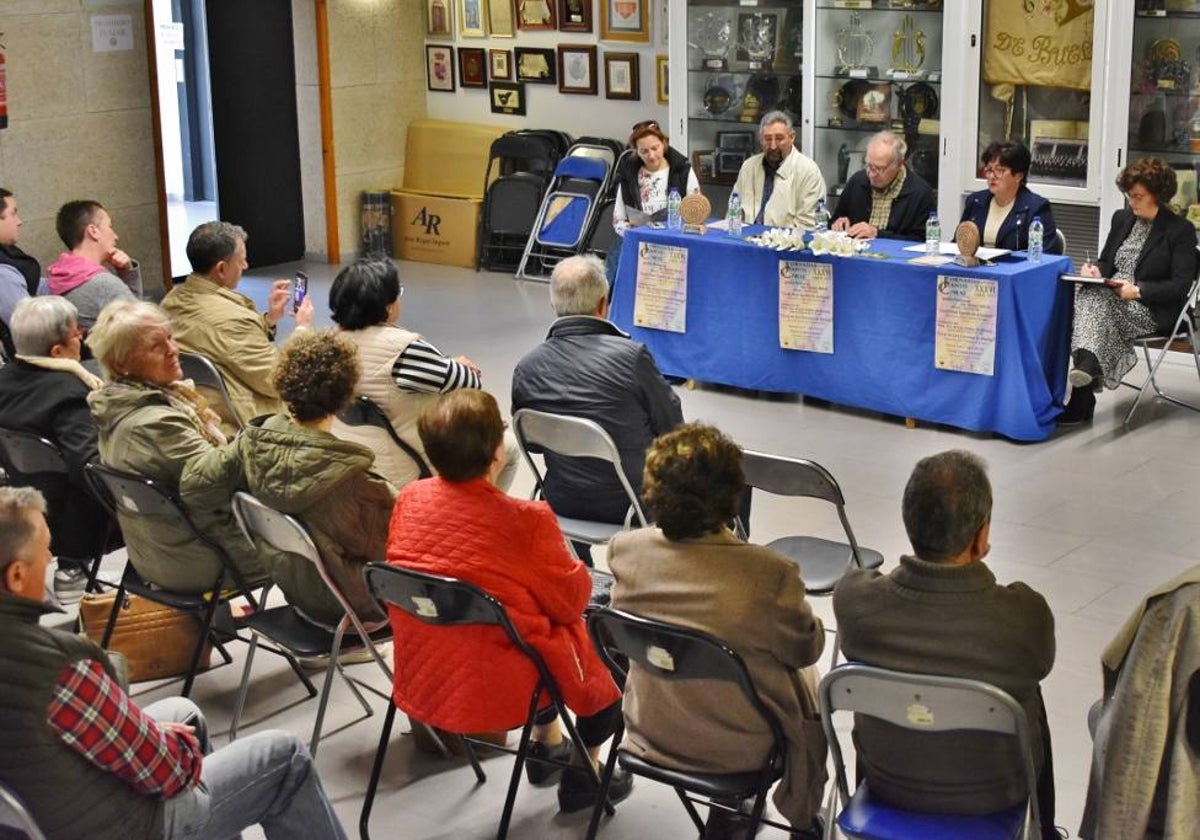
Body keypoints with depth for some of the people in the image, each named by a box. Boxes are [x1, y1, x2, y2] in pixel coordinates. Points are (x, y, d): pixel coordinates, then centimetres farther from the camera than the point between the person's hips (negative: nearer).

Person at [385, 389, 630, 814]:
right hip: (499, 687, -6)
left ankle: (547, 743, 48)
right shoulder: (526, 520, -24)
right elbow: (570, 599, -10)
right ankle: (585, 772, 30)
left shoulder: (409, 499, -8)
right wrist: (580, 574, 11)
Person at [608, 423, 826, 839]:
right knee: (805, 675, 29)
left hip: (651, 733, 4)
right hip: (740, 748, -4)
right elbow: (807, 647, -12)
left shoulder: (624, 551, -19)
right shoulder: (770, 574, -32)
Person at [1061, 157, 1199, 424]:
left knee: (1094, 301, -32)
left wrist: (1138, 290, -19)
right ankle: (1088, 363, -42)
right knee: (1084, 296, -30)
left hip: (1152, 309, -5)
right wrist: (1096, 270, -1)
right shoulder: (1122, 219, 17)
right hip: (1111, 298, 5)